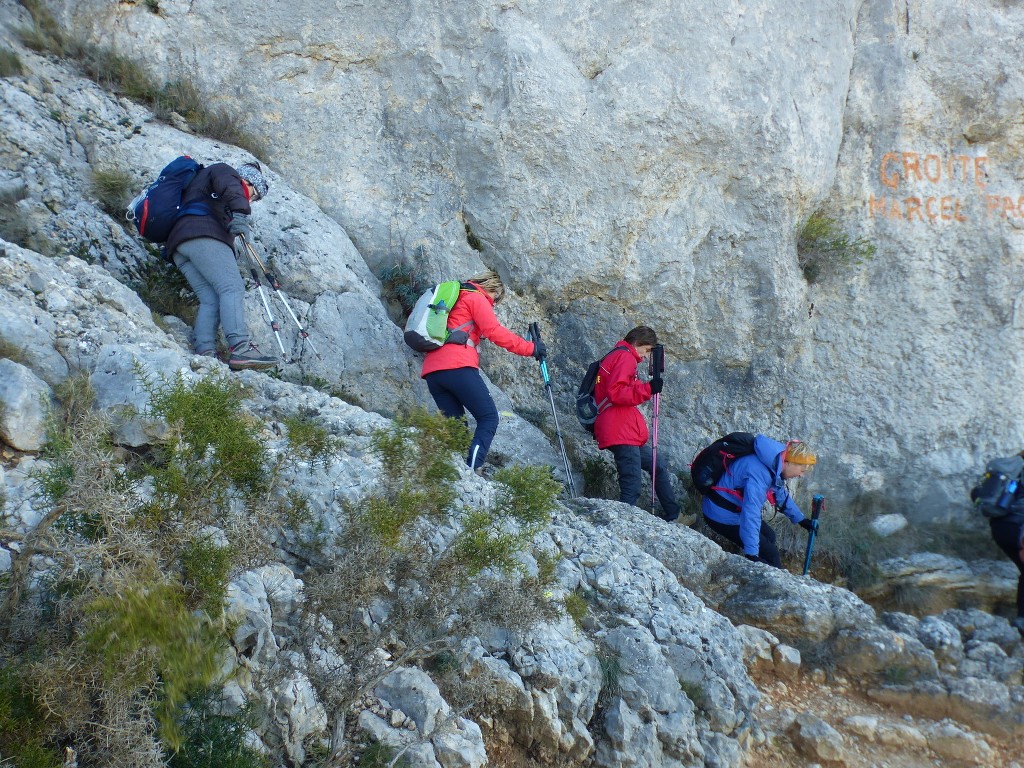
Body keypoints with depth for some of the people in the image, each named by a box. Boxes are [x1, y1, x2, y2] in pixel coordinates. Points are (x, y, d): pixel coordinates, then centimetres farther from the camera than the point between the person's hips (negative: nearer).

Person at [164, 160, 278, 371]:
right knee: (232, 288, -20)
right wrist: (240, 212, -21)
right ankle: (240, 349, -37)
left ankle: (205, 353, -25)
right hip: (203, 235, -9)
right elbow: (230, 187, -8)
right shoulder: (222, 170, 16)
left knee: (210, 299, -5)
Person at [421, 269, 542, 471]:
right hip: (458, 367, -8)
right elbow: (495, 332, -4)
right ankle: (472, 468, -23)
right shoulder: (476, 298, 6)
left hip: (431, 371, 8)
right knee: (489, 417, -5)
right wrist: (530, 348, 0)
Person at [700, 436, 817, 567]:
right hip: (723, 516, -11)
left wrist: (800, 519, 29)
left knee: (769, 536, 22)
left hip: (736, 511, 11)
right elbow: (751, 512, -38)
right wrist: (751, 554, -39)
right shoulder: (759, 473, -32)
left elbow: (781, 495, 20)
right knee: (770, 554, -8)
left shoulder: (774, 466, 0)